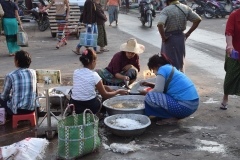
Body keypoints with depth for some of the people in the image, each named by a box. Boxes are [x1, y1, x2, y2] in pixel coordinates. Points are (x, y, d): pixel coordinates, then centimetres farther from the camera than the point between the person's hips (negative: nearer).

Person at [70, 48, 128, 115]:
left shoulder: (76, 72, 0)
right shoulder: (94, 75, -13)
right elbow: (105, 95, -3)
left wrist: (102, 86, 23)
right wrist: (118, 91, 11)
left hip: (74, 106, 5)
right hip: (89, 107, -5)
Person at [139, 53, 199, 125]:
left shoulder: (162, 70, -7)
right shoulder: (171, 68, 20)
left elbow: (158, 90, -12)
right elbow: (162, 87, 29)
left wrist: (146, 92, 6)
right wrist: (150, 84, 25)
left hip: (184, 107, -10)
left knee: (149, 97, -14)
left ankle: (171, 117, -5)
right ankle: (173, 115, 13)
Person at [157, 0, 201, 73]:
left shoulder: (166, 10, -16)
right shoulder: (185, 8, 0)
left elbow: (160, 24, -32)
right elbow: (198, 19, 0)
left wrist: (163, 37, -19)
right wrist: (188, 33, 3)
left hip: (170, 39, -5)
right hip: (181, 38, 5)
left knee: (171, 63, 6)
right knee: (180, 61, 20)